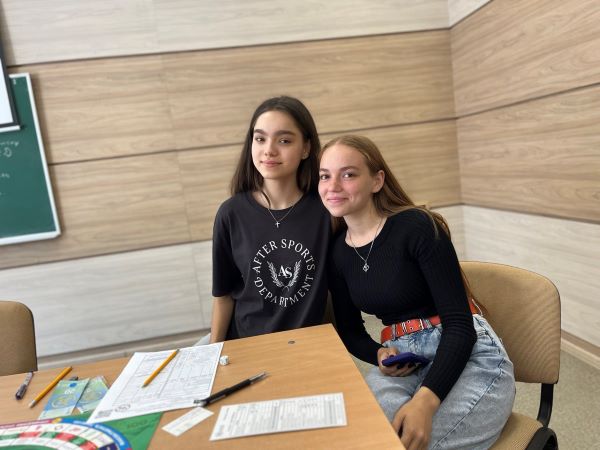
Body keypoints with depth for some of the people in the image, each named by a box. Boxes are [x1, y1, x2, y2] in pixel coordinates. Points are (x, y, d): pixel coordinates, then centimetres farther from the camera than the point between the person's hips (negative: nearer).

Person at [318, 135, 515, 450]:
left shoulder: (416, 226, -15)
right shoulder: (337, 252, 3)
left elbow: (459, 323, -17)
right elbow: (350, 332, 11)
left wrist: (425, 400, -29)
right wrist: (379, 354, -11)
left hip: (468, 359, -4)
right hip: (404, 366, 4)